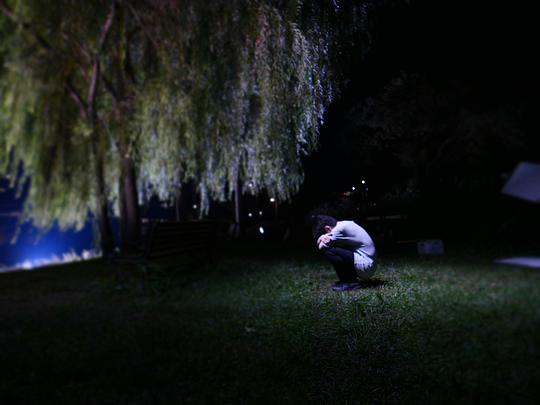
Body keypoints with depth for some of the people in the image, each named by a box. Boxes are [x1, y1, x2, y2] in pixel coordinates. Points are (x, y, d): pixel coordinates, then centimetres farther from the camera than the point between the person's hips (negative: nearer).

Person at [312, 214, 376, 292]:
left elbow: (321, 247, -14)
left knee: (328, 251, -15)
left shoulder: (340, 228, -15)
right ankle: (351, 278, 13)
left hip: (365, 266, -10)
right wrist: (323, 237, -6)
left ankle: (351, 282, -5)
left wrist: (323, 238, 5)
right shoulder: (346, 224, 12)